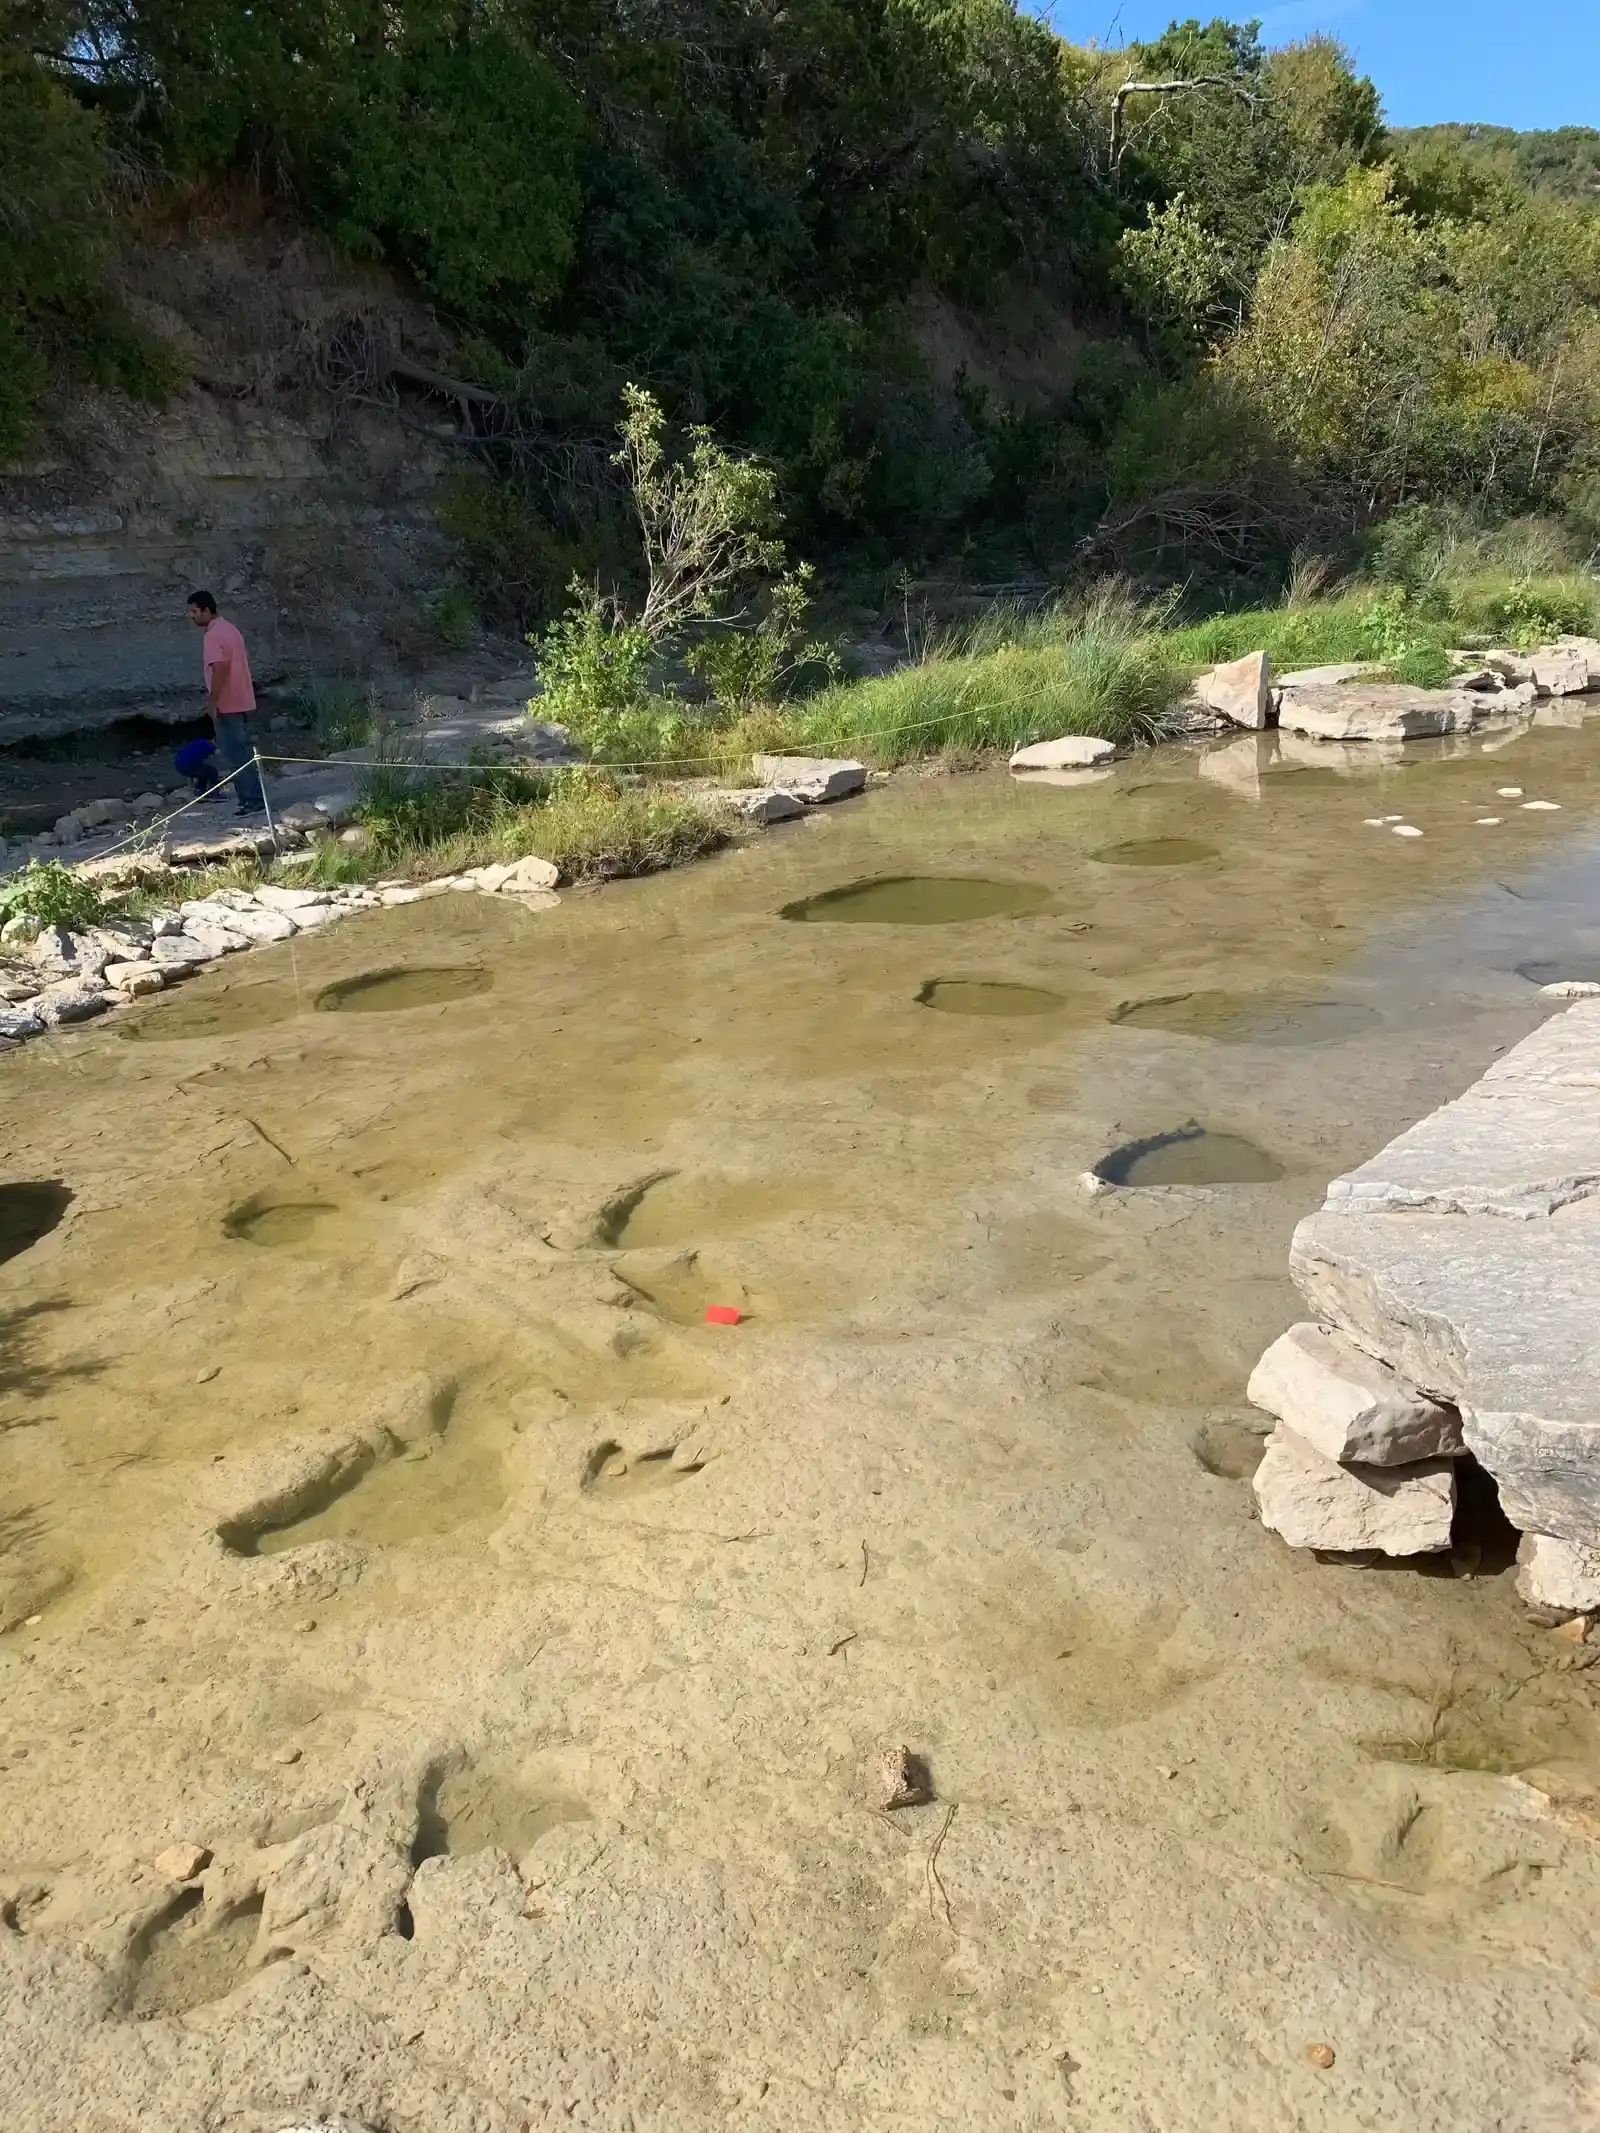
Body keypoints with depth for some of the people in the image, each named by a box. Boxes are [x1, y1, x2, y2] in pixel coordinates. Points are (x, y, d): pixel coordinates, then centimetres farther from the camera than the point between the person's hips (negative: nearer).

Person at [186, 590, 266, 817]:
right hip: (241, 702, 10)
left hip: (227, 705, -10)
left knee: (236, 755, -6)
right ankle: (252, 799, 14)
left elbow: (220, 670, -25)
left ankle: (252, 800, -7)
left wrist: (213, 703, -20)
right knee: (243, 752, 12)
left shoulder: (213, 636, -15)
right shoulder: (229, 629, 15)